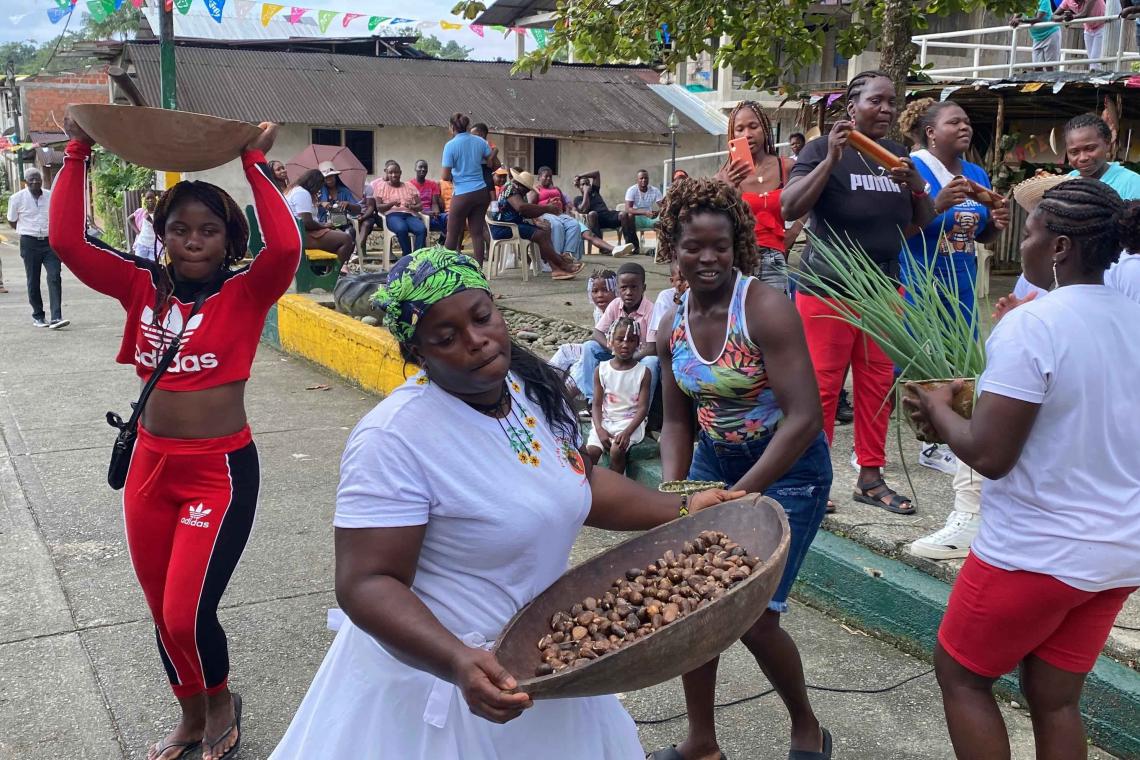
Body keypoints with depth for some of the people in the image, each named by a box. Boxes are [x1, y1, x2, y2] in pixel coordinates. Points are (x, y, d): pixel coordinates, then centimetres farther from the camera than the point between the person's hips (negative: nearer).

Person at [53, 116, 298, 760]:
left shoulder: (245, 293, -9)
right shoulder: (144, 288, 1)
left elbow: (286, 248, -28)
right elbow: (68, 240, -7)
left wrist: (255, 166, -22)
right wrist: (78, 155, -8)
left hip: (221, 471, -5)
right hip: (151, 466, 5)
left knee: (188, 614, -6)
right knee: (163, 611, 17)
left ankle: (222, 700, 27)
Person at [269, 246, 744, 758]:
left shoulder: (535, 387, -2)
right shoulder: (393, 439, -24)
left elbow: (580, 483, 14)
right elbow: (366, 583, -25)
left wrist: (680, 509, 4)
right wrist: (459, 661, -38)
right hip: (437, 672, -7)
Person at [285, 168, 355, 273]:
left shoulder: (293, 190, 20)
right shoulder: (302, 193, -14)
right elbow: (307, 223, -23)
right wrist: (324, 226, -5)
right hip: (303, 236, -11)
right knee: (346, 239, -17)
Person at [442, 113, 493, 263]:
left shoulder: (451, 145, -9)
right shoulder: (480, 142, 4)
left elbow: (446, 177, -11)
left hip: (463, 194, -4)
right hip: (481, 193, 4)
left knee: (452, 235, 7)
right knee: (477, 233, 5)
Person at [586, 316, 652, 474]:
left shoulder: (643, 372, -3)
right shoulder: (601, 370, 2)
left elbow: (643, 407, -7)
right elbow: (597, 404, 2)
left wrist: (627, 432, -21)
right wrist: (599, 429, -16)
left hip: (630, 421, -2)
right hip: (605, 421, 2)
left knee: (617, 450, -28)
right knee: (590, 450, -22)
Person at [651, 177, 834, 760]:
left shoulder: (766, 309, -22)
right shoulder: (674, 324, -2)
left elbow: (804, 418, -26)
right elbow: (677, 421, 6)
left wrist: (737, 497, -27)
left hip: (786, 470, -6)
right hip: (714, 461, 6)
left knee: (754, 617, -7)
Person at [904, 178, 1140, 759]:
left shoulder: (1030, 325, -21)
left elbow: (989, 455, -22)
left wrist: (938, 409, -5)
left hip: (1038, 552, -7)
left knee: (959, 672, 14)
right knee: (1055, 697, 18)